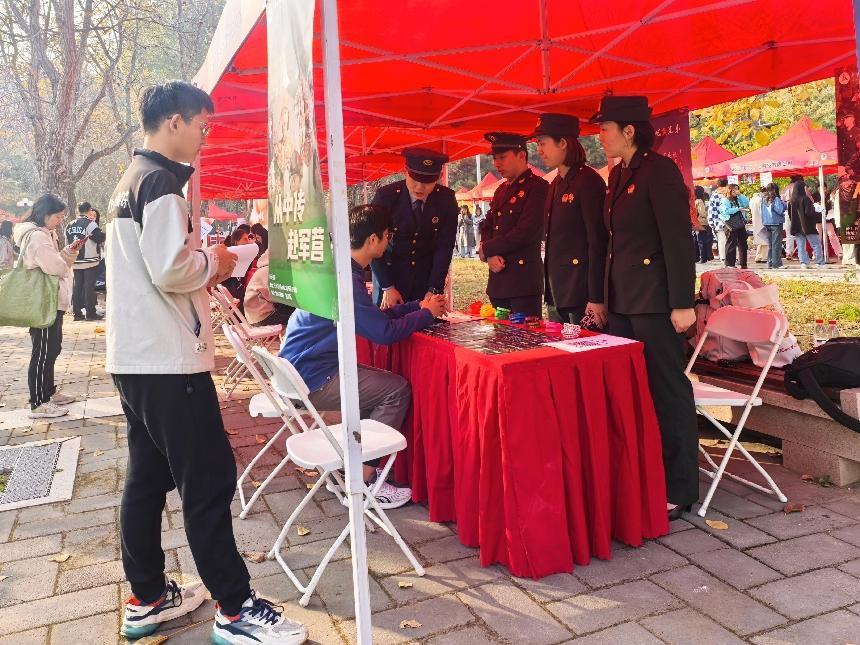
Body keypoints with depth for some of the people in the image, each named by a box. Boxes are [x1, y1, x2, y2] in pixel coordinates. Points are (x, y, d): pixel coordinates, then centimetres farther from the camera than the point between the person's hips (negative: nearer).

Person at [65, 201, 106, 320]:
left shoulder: (69, 226, 9)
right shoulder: (90, 224, -12)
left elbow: (67, 243, 15)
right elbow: (100, 238, -16)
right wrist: (101, 233, 4)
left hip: (76, 261, 6)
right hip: (90, 261, -6)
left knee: (77, 286, 10)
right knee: (89, 286, -3)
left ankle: (77, 312, 12)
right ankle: (90, 313, -3)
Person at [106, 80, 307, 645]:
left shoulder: (131, 181, 18)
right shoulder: (161, 181, -13)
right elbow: (171, 270, -23)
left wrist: (199, 268, 14)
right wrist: (213, 263, -5)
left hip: (136, 358, 10)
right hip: (168, 361, -10)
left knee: (148, 478, 15)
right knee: (210, 481, -5)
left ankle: (148, 599, 26)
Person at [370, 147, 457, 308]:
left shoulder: (447, 199, -10)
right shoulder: (385, 196, -16)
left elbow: (444, 247, -8)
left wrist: (433, 289, -14)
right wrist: (388, 287, -17)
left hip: (428, 276, 2)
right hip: (389, 275, -1)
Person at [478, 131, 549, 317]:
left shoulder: (538, 187, -8)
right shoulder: (501, 190, 19)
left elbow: (526, 233, -17)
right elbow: (487, 227, 18)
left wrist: (485, 249, -7)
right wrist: (491, 256, -4)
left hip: (524, 279, -7)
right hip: (498, 281, 7)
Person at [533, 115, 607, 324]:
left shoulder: (588, 181, -11)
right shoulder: (555, 185, 15)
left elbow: (598, 242, -15)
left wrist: (596, 299, -18)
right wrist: (550, 292, 16)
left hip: (581, 294, -8)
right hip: (556, 296, 8)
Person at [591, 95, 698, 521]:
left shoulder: (659, 170, -10)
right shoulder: (618, 174, 15)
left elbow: (679, 238, -14)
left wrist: (682, 304, -17)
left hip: (654, 299, -8)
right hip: (622, 300, 8)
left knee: (667, 390, 0)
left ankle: (679, 489, 11)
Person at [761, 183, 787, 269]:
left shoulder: (764, 200, 7)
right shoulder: (776, 199, -12)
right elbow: (781, 210, -16)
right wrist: (784, 203, -2)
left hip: (767, 224, 6)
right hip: (776, 223, -6)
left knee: (770, 245, 13)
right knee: (776, 245, -4)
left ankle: (770, 263, 15)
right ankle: (777, 263, -5)